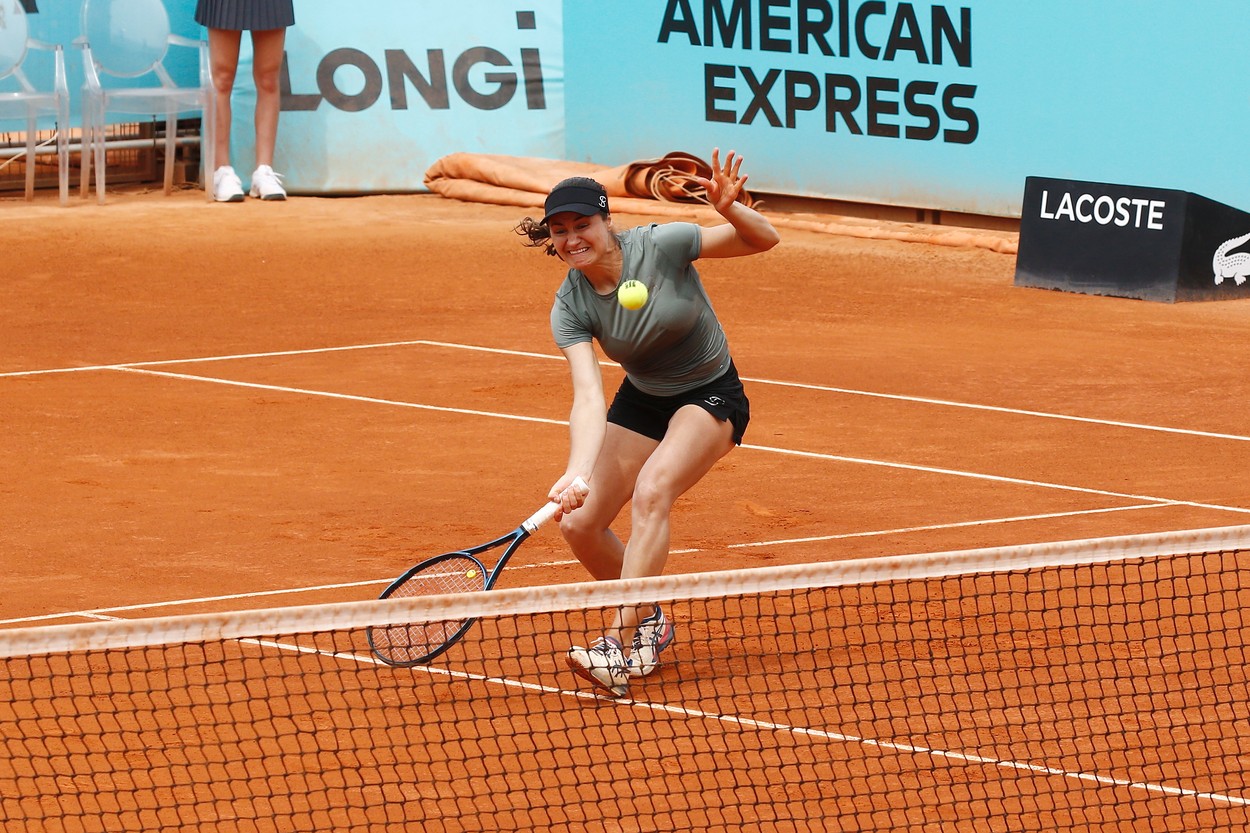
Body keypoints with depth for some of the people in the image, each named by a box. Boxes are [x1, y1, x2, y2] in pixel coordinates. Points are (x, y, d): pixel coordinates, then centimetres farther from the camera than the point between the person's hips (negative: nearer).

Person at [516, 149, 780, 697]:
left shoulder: (661, 246, -23)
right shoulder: (570, 307, -17)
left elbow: (764, 240, -16)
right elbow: (588, 396, -28)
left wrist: (730, 209, -40)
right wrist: (577, 475, -46)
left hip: (711, 398, -5)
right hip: (641, 401, 5)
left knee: (651, 492, -30)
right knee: (579, 525, -4)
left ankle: (623, 646, -35)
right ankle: (650, 621, 24)